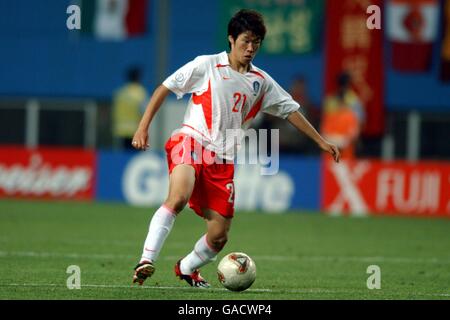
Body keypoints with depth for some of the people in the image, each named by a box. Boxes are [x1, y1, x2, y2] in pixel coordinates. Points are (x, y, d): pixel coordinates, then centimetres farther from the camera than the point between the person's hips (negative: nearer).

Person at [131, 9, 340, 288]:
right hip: (191, 141, -5)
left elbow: (290, 110, 23)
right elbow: (165, 88, 5)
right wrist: (143, 127, -3)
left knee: (219, 236, 1)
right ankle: (147, 261, -37)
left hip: (224, 160, 5)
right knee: (179, 197, -35)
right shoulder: (206, 66, 1)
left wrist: (321, 141, 20)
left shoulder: (261, 82, 13)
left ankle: (187, 268, 31)